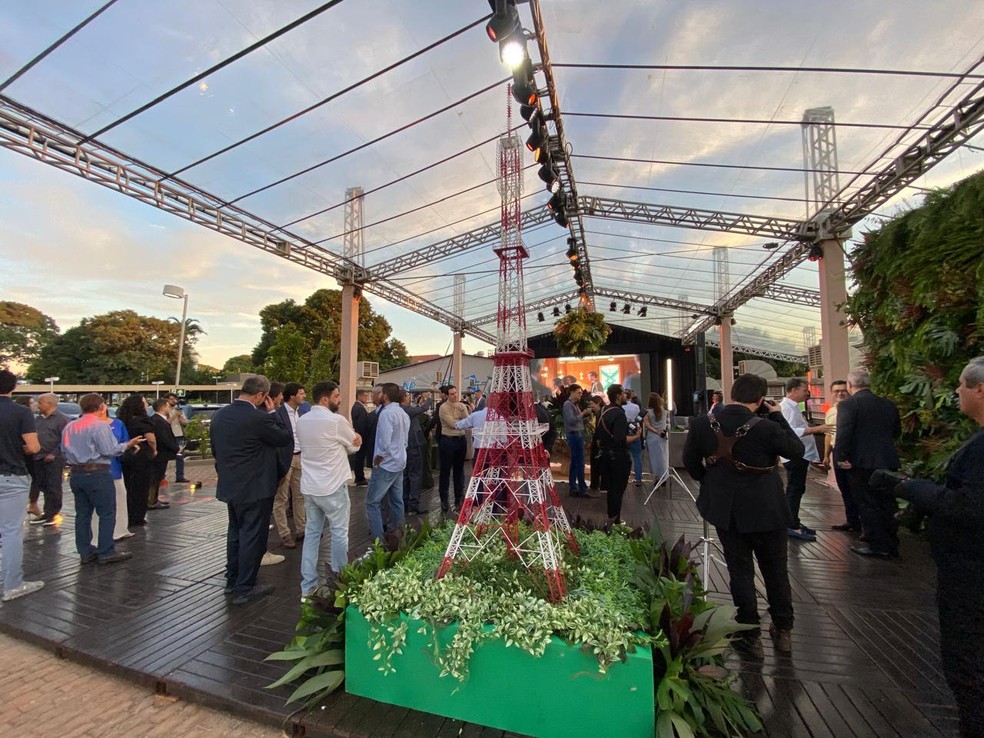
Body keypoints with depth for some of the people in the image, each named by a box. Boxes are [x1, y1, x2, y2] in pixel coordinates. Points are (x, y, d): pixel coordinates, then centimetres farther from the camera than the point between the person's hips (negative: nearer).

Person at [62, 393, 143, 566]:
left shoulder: (69, 426, 10)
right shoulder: (99, 425, -13)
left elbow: (65, 450, 17)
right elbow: (109, 450, -17)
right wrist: (127, 444, -3)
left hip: (76, 474, 8)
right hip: (97, 474, -8)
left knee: (82, 513, 12)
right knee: (107, 513, -1)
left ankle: (85, 552, 18)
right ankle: (106, 552, 2)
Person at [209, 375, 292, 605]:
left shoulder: (219, 415, 2)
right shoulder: (259, 418, -24)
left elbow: (214, 449, 13)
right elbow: (287, 438, -12)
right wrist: (272, 413, -8)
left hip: (230, 486, 8)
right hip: (256, 488, -8)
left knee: (235, 532, 22)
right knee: (252, 537, 5)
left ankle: (232, 579, 35)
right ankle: (244, 588, 15)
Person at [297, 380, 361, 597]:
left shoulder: (301, 421, 4)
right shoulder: (336, 420, -18)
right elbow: (355, 446, -5)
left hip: (309, 486, 7)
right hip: (333, 486, -7)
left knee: (311, 533, 14)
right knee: (339, 533, 9)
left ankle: (307, 586, 21)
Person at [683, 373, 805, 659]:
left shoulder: (701, 424, -13)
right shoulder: (766, 428, -22)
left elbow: (690, 461, -2)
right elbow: (797, 450, -4)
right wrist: (778, 416, 0)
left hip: (725, 511, 2)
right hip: (766, 511, -1)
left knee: (740, 572, 14)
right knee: (775, 570, 20)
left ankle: (750, 637, 25)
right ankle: (783, 631, 37)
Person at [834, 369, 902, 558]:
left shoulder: (848, 403, -13)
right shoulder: (888, 404, 8)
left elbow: (843, 432, -22)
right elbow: (897, 432, 16)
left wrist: (842, 458, -16)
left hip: (862, 462, -7)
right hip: (888, 461, 7)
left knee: (868, 506, 4)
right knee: (887, 504, 16)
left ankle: (878, 546, 11)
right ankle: (891, 545, 25)